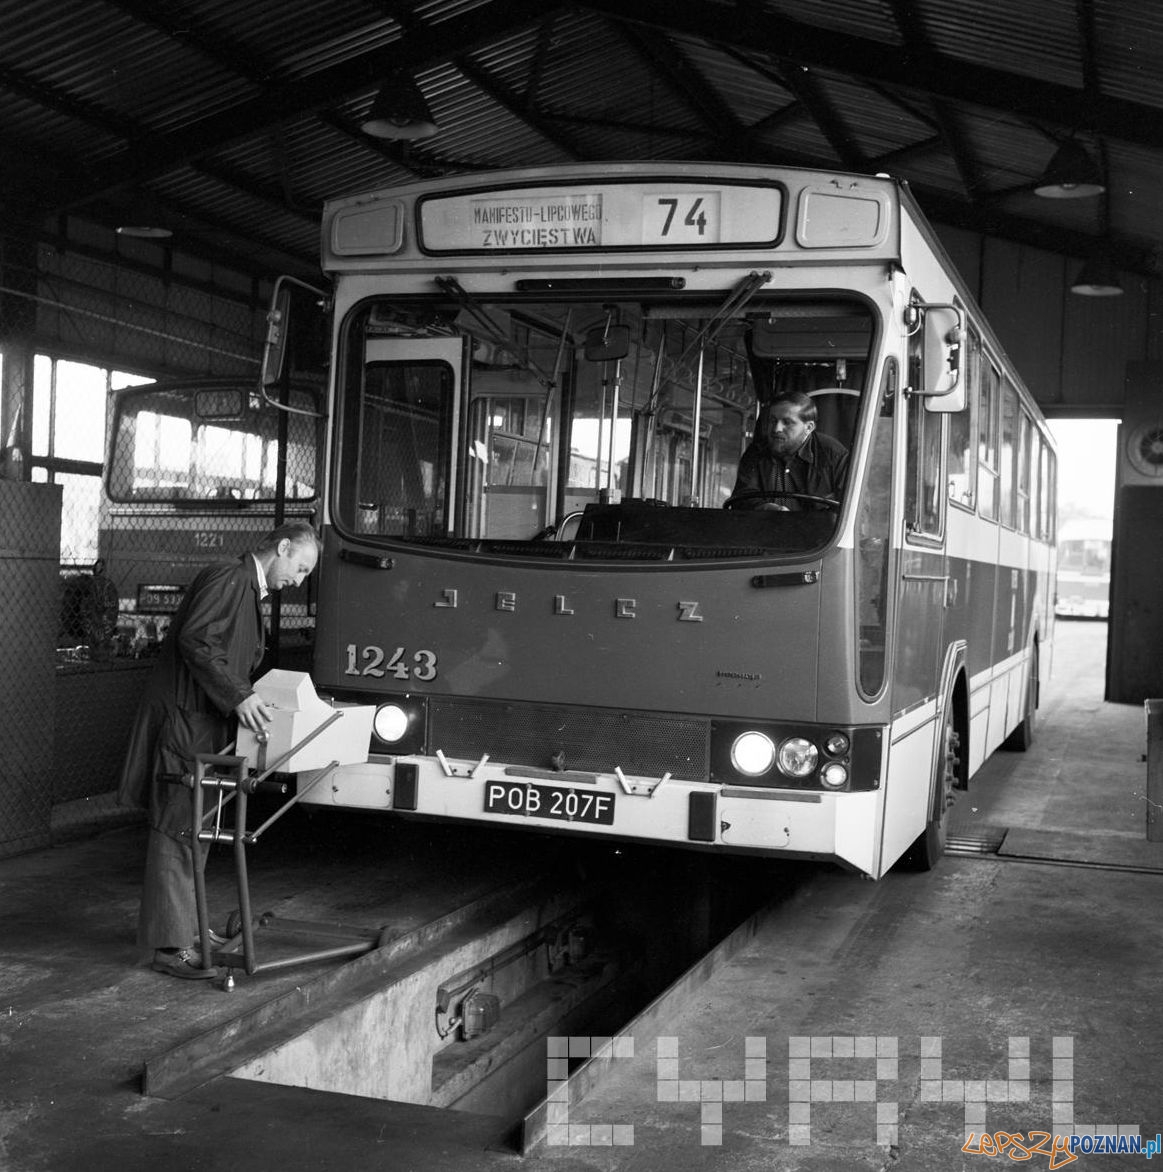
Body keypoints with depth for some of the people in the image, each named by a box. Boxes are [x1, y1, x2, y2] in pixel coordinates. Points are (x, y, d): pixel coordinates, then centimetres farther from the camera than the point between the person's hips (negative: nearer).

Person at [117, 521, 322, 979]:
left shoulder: (250, 590, 20)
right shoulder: (227, 580, -13)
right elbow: (195, 640, -24)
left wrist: (249, 697, 16)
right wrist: (238, 696, -27)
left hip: (208, 725, 10)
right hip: (183, 721, -10)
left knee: (197, 829, 16)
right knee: (177, 830, -8)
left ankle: (185, 926, 26)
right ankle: (170, 946, -6)